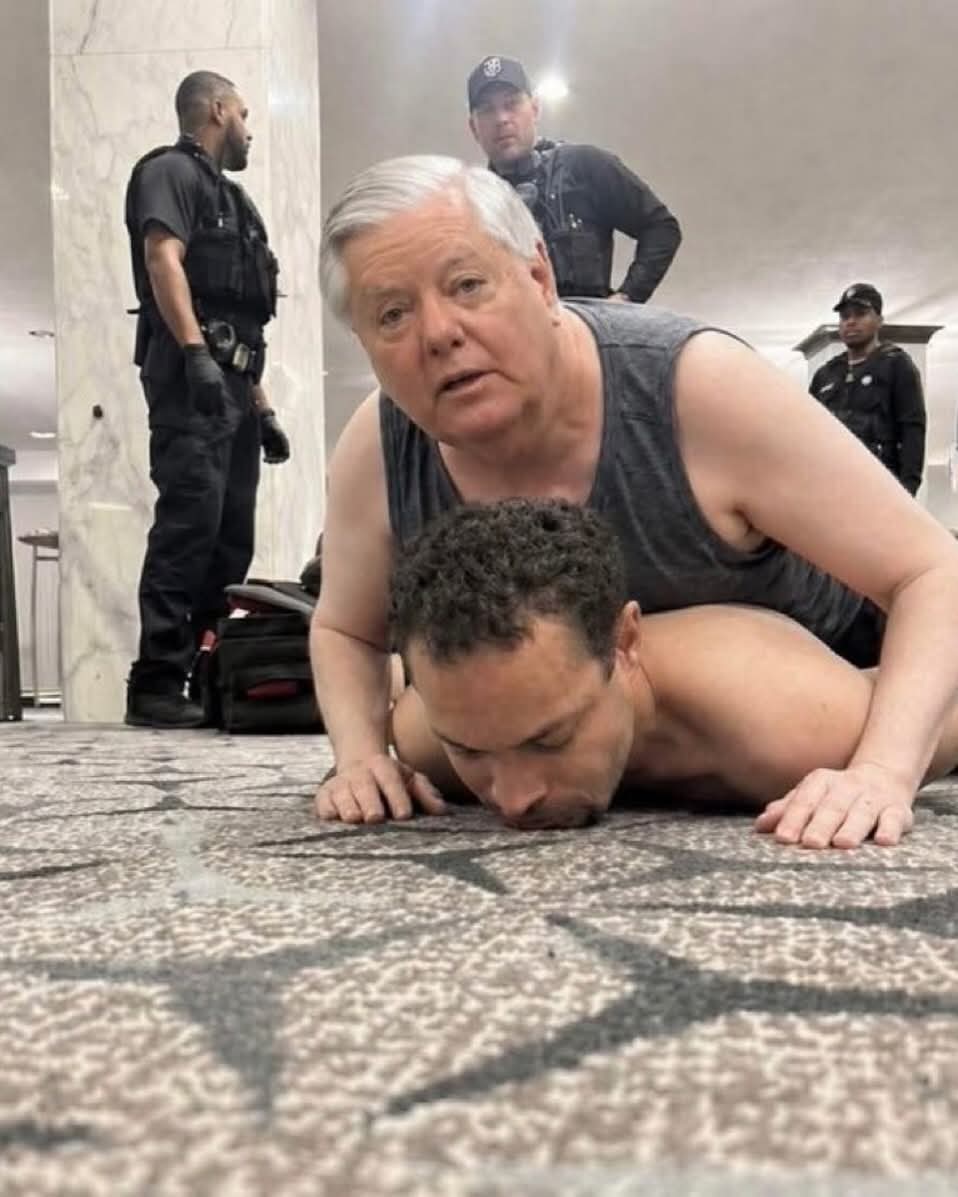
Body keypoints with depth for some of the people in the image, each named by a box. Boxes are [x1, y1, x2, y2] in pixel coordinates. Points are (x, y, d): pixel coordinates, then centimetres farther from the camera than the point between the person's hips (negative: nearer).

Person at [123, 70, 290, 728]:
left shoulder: (228, 198, 30)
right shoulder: (170, 171, 4)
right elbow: (163, 260, -14)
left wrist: (264, 408, 21)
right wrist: (196, 352, -27)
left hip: (232, 384, 9)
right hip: (193, 375, -9)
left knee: (233, 536, 4)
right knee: (190, 519, -18)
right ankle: (156, 684, -19)